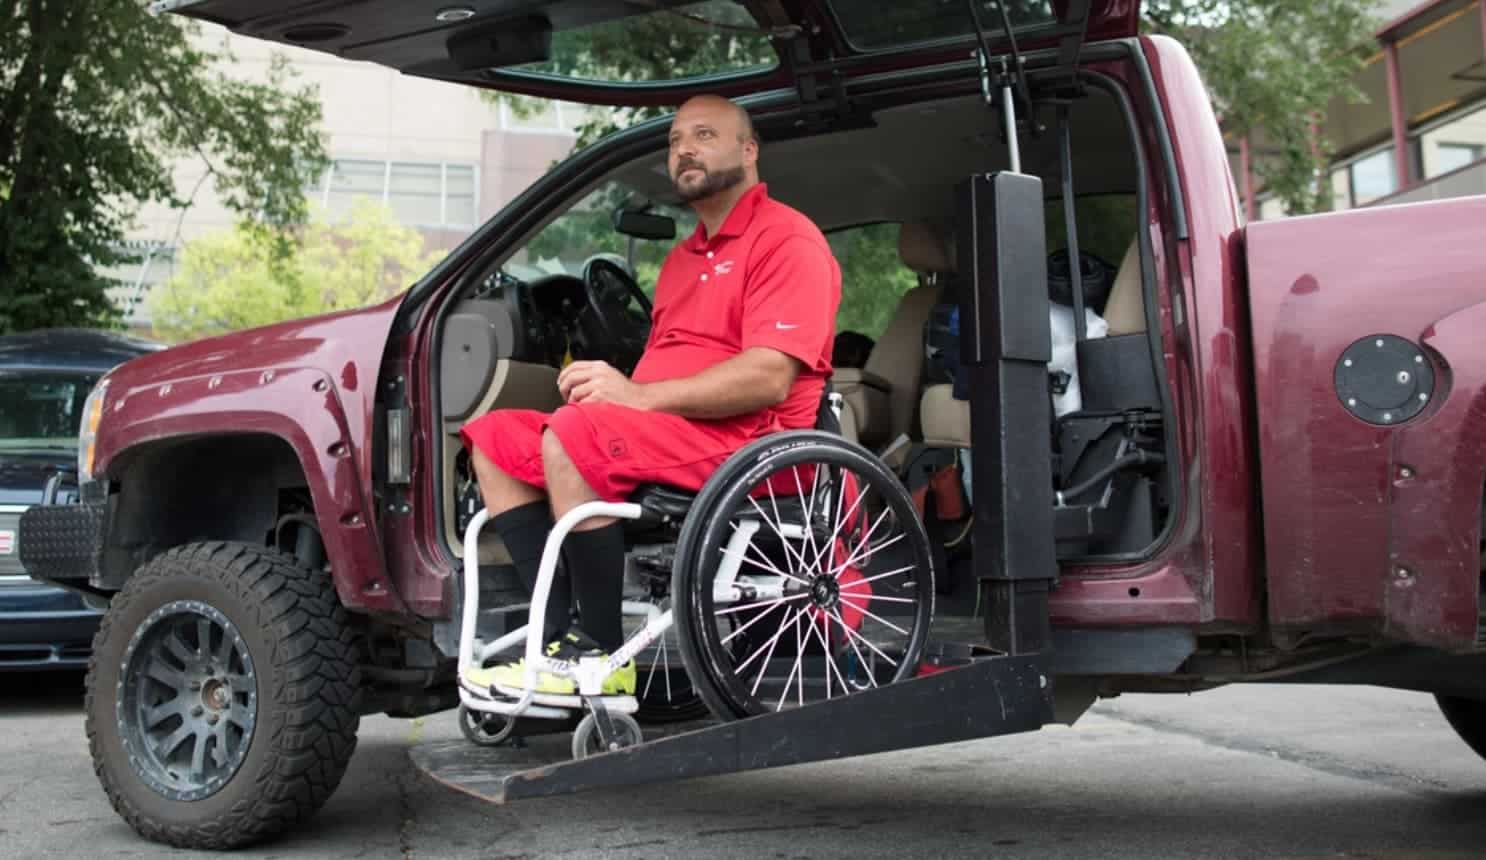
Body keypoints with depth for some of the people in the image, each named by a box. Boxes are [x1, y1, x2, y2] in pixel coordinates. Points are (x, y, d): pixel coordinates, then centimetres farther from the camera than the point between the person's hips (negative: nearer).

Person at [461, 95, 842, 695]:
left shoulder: (786, 238, -4)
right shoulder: (683, 258, 26)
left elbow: (770, 379, -18)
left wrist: (638, 396, -19)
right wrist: (608, 384, 0)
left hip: (745, 437, -10)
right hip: (665, 436, 10)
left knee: (572, 436, -31)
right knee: (494, 437, -1)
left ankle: (602, 657, -21)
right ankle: (561, 632, -13)